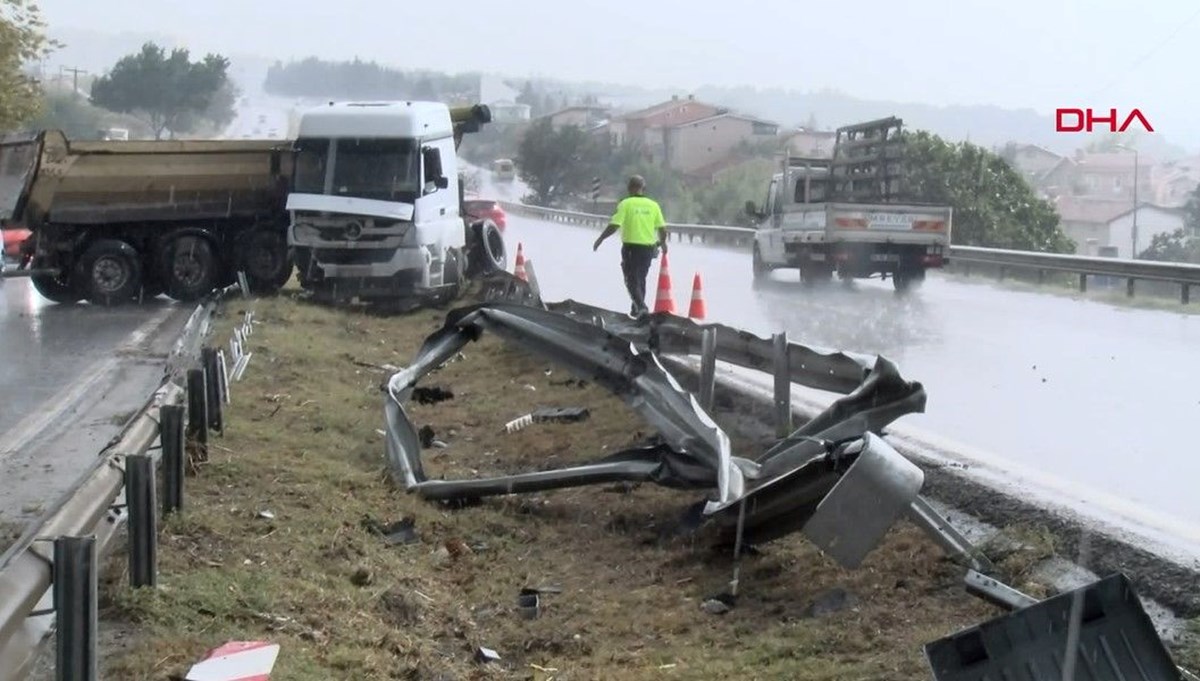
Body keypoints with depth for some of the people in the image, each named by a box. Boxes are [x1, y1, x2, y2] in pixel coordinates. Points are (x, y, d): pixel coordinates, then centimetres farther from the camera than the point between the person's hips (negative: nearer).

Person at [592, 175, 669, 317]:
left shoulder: (626, 204, -9)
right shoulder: (653, 205, 1)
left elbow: (614, 225, -15)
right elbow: (662, 228, 2)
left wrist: (600, 239, -2)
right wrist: (663, 242, 22)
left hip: (631, 247, -4)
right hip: (648, 247, 4)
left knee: (632, 279, 1)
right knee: (641, 279, 19)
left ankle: (641, 306, -18)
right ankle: (636, 309, 29)